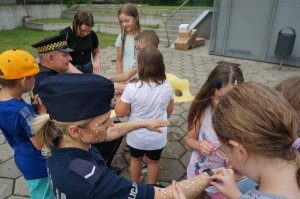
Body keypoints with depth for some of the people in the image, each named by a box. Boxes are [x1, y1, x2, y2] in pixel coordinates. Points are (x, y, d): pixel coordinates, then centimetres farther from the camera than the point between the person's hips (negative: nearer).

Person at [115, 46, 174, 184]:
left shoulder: (131, 88, -26)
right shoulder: (167, 86, -14)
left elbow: (120, 113, -17)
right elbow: (169, 110, 0)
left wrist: (118, 98, 1)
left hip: (136, 136, -1)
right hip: (158, 136, 2)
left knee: (135, 158, 26)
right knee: (153, 161, 25)